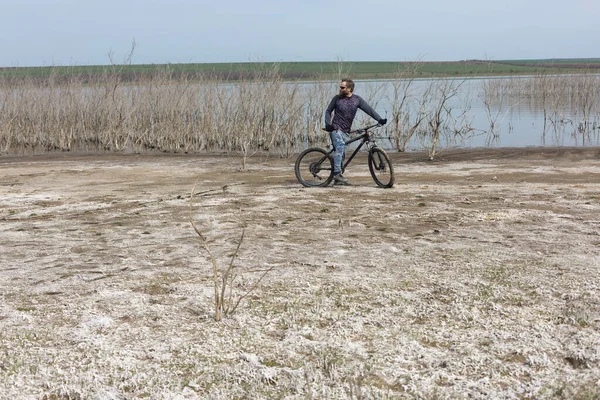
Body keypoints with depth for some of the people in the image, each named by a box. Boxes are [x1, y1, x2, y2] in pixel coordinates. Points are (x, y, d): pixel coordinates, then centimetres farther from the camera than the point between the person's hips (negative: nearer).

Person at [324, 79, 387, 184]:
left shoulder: (357, 99, 3)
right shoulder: (337, 98, 1)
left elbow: (369, 109, -2)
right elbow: (328, 111, 9)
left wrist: (379, 119, -14)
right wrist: (328, 124, -8)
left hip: (346, 132, 4)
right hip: (335, 128, -4)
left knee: (342, 155, 7)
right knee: (340, 146, -29)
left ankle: (337, 179, 19)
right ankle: (337, 173, -34)